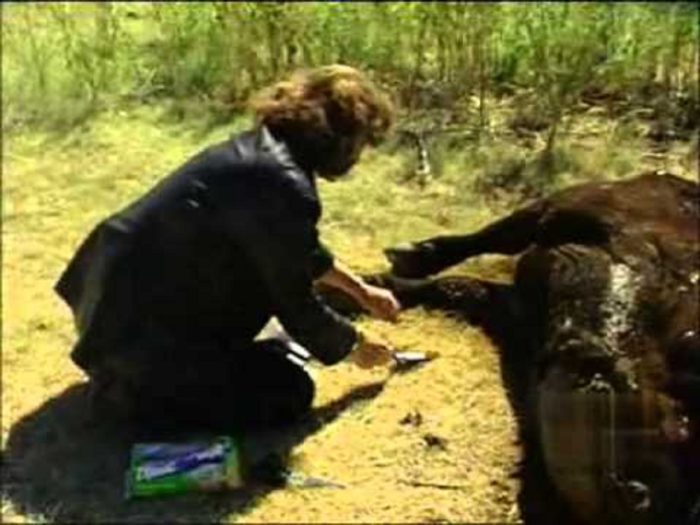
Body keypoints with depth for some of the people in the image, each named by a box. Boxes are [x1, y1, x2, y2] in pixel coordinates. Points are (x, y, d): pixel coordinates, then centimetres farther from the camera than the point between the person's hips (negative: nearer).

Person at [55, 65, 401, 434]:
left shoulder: (261, 146, 6)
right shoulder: (284, 186, -24)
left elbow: (302, 251, 24)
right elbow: (297, 305, -12)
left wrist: (360, 290, 31)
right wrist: (355, 346, 6)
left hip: (118, 293, 10)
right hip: (135, 323, -10)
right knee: (291, 393, -4)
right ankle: (131, 385, -1)